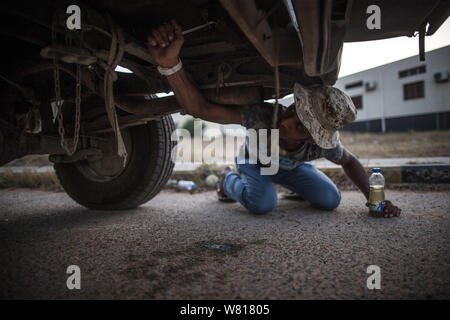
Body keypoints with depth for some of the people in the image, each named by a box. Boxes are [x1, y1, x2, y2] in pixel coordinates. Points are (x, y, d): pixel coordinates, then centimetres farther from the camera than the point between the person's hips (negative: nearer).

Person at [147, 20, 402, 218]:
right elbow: (201, 108, -56)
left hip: (292, 166, 4)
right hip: (255, 161, -3)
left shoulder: (323, 144, -33)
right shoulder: (264, 115, -45)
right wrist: (170, 63, -72)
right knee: (262, 203, -32)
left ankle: (292, 185, 23)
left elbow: (349, 161, -9)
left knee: (330, 200, -12)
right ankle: (230, 180, 3)